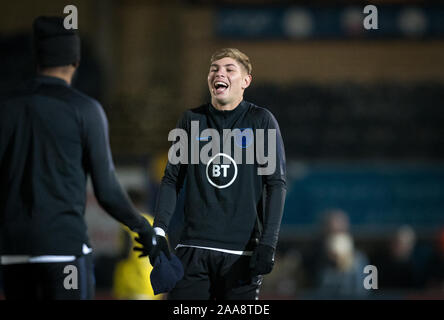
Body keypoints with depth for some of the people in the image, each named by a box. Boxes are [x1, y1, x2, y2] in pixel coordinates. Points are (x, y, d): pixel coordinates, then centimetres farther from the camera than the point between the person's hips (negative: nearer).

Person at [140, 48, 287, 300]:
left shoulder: (261, 121, 4)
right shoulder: (192, 120, 11)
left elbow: (276, 184, 1)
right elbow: (172, 180, 14)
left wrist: (268, 242, -9)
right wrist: (158, 231, 1)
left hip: (241, 250, -2)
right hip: (193, 248, 2)